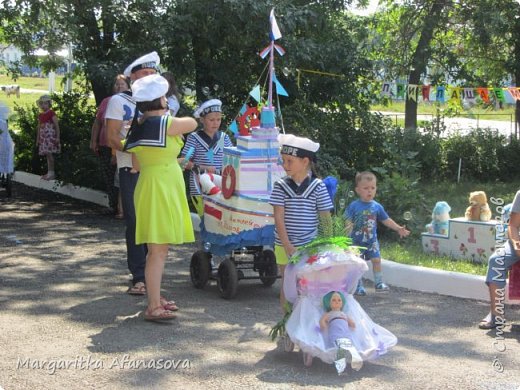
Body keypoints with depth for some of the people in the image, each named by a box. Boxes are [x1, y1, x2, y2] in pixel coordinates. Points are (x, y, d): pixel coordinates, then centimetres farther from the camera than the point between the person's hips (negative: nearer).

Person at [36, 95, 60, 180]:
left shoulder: (51, 113, -6)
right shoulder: (40, 115, 13)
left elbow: (57, 125, -8)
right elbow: (39, 127, 19)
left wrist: (58, 137, -13)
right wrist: (38, 139, 17)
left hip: (50, 136, -7)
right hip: (43, 137, 7)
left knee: (49, 153, -14)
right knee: (47, 154, 8)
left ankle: (51, 173, -11)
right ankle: (49, 172, 13)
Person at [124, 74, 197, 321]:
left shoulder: (138, 129, 11)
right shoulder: (166, 124, -14)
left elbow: (137, 164, 18)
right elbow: (192, 123, 4)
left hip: (147, 185, 9)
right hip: (161, 190, -9)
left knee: (158, 249, 17)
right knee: (158, 250, -8)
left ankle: (155, 298, 27)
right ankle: (154, 307, -7)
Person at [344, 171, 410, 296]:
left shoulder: (377, 207, -1)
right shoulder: (353, 206, -12)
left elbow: (386, 220, 7)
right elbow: (348, 221, -14)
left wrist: (398, 228, 4)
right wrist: (349, 227, -36)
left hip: (372, 241, 3)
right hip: (357, 241, -3)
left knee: (376, 260, 2)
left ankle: (379, 283, 14)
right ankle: (358, 286, 15)